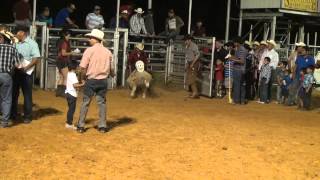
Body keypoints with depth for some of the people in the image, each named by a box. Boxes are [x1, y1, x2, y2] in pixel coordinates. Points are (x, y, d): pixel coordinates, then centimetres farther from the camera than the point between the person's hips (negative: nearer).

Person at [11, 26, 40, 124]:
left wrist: (26, 68, -19)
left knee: (27, 94, 3)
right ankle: (13, 114, 22)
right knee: (14, 93, 10)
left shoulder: (32, 43, -5)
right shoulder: (16, 43, 10)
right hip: (15, 71, 5)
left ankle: (27, 116, 11)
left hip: (26, 72, -5)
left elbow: (36, 58, -12)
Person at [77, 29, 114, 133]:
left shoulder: (89, 50, -9)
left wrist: (83, 77, 6)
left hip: (91, 80, -3)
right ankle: (102, 126, 12)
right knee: (102, 103, 11)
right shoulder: (108, 52, 2)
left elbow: (83, 67, -13)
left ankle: (81, 126, 11)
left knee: (85, 102, 7)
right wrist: (112, 74, 29)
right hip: (103, 81, 3)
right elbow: (111, 69, 7)